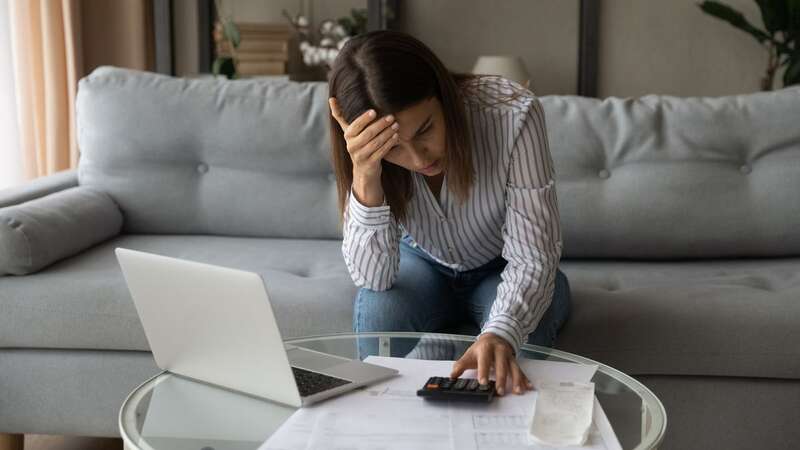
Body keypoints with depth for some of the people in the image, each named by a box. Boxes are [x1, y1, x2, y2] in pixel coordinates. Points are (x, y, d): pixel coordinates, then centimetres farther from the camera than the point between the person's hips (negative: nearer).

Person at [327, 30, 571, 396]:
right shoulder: (367, 149, -25)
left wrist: (501, 332, -51)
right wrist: (365, 177, -44)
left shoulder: (513, 114, -33)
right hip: (424, 264, 1)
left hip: (503, 269, -1)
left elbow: (532, 259, -30)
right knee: (376, 311, -29)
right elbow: (372, 277, -28)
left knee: (516, 335, -31)